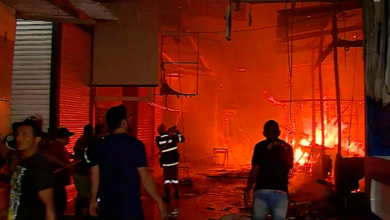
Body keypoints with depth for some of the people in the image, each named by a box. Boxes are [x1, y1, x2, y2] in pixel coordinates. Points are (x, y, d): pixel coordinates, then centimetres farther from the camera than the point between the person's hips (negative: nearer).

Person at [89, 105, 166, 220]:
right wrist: (159, 201, -7)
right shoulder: (135, 144, -15)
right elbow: (145, 177, -16)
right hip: (130, 207, -4)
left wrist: (93, 200, 18)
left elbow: (94, 176, 5)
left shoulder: (99, 146, -1)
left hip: (107, 206, 5)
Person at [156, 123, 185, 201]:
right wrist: (177, 132, 14)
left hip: (165, 162, 0)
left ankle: (168, 196, 2)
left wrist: (169, 132, 14)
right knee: (175, 178, 14)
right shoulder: (172, 136, -12)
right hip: (174, 161, 1)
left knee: (166, 179, 6)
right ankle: (176, 194, 24)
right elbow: (182, 138, 2)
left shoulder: (158, 139, -8)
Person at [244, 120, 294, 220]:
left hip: (262, 191, -3)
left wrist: (247, 191, -2)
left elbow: (254, 170, -9)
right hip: (281, 192, 3)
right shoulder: (287, 147, 10)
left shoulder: (261, 146, -3)